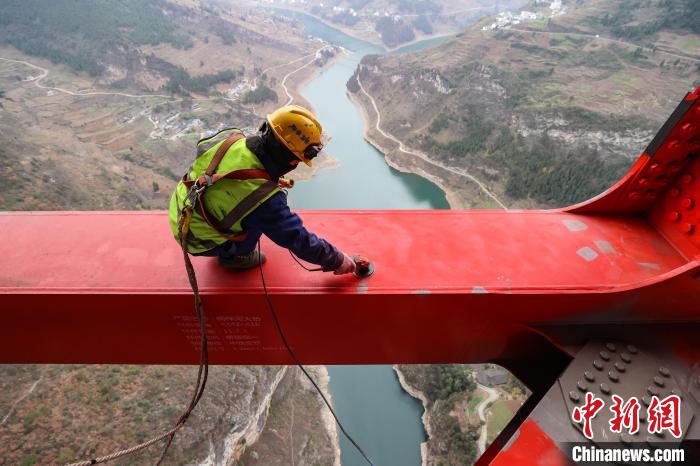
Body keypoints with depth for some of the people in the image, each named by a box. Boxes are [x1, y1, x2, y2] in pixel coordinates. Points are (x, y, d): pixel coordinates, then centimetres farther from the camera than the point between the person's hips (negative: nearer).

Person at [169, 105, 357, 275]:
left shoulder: (229, 137, -16)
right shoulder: (264, 198, -35)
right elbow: (299, 240, -25)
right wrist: (337, 260, -9)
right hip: (199, 241, -6)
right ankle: (232, 256, 11)